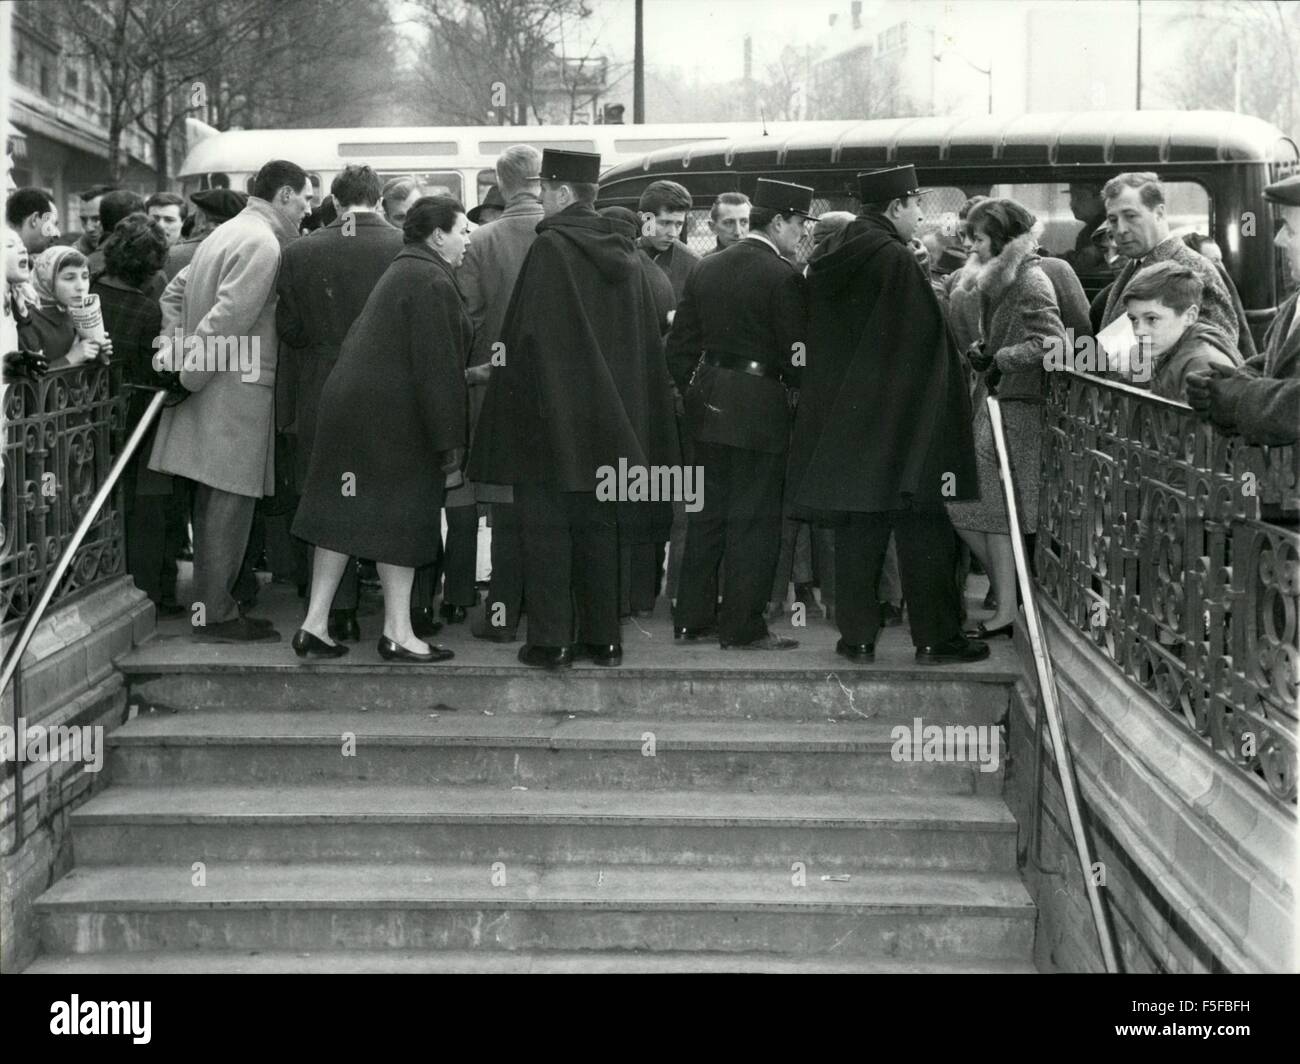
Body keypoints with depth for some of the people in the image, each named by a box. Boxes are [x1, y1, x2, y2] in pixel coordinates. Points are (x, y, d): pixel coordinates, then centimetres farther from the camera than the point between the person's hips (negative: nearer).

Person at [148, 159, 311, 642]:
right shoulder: (262, 243, -15)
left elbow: (176, 290, 23)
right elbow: (227, 317, -21)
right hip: (240, 389, -10)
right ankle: (215, 614, 0)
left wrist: (181, 350, 18)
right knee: (230, 501, -4)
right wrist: (190, 374, -14)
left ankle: (211, 602, 22)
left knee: (214, 502, 14)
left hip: (215, 385, 10)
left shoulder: (225, 234, 16)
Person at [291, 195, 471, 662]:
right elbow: (436, 366, -18)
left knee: (346, 514, 9)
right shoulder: (432, 282, -14)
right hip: (393, 416, -9)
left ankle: (315, 624, 10)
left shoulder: (402, 271, 18)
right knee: (399, 518, -2)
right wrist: (449, 441, -16)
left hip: (350, 404, 9)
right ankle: (397, 633, 4)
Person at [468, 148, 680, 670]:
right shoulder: (623, 250, 6)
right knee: (597, 524, 13)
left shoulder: (550, 248, -13)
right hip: (606, 418, 6)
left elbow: (526, 334, -15)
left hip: (551, 412, -6)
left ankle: (550, 640, 0)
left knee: (547, 525, 0)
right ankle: (602, 636, 16)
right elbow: (645, 339, 11)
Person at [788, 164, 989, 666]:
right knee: (921, 530, 1)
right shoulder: (895, 259, -15)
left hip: (842, 414, 7)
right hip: (898, 420, -7)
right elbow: (926, 340, -15)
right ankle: (935, 637, 5)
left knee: (857, 530, 10)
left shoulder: (829, 260, 8)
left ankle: (857, 636, 10)